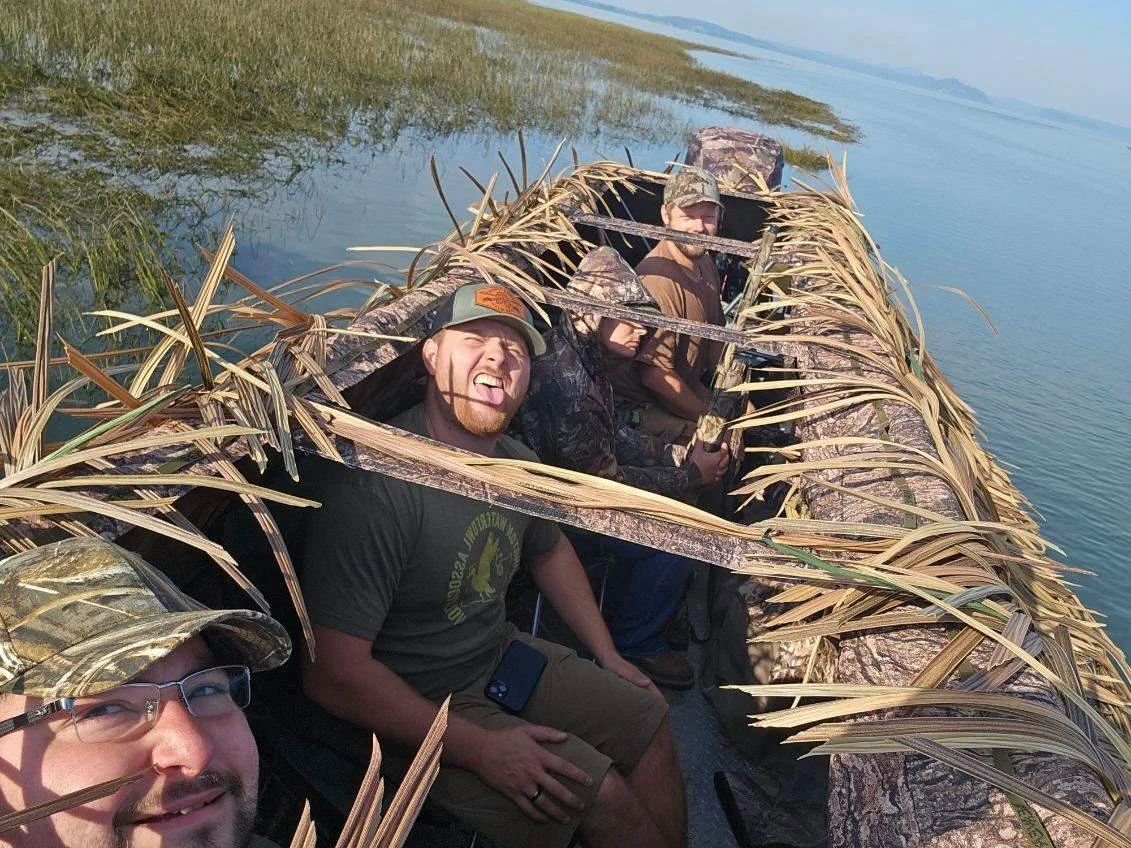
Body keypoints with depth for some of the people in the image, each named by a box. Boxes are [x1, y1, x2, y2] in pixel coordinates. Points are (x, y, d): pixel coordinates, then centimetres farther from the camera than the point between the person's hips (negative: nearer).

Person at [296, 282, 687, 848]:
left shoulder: (520, 465, -4)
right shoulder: (372, 484, -31)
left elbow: (550, 551, 18)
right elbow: (332, 671, -30)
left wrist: (607, 656, 14)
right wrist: (481, 750, -26)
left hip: (501, 654, 8)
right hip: (413, 713, -8)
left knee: (647, 717, 10)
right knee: (599, 793, -14)